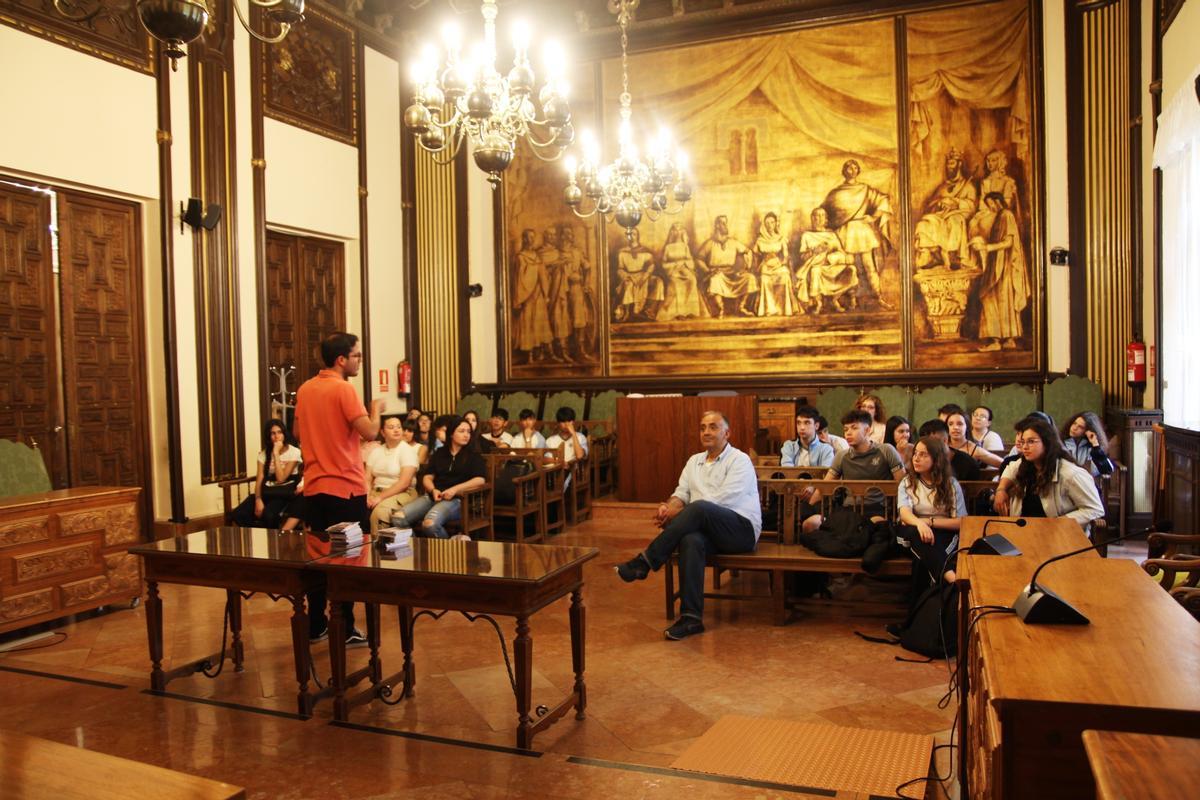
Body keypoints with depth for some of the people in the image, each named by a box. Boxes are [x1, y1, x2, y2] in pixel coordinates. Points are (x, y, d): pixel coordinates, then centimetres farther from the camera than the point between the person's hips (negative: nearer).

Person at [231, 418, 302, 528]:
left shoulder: (294, 452, -7)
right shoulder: (264, 453, 8)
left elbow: (281, 478, -16)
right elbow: (259, 479, -1)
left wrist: (276, 453, -17)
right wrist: (258, 499, -19)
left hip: (284, 493, -5)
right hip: (267, 490, 5)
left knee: (268, 514, -36)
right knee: (238, 514, -20)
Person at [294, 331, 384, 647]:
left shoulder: (305, 389, 9)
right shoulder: (343, 389, -15)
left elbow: (298, 431, 20)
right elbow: (369, 432, -19)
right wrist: (376, 408, -1)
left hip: (314, 487, 7)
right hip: (345, 488, -7)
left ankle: (316, 625, 21)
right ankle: (345, 630, 5)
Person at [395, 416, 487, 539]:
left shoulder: (473, 454, 8)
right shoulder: (439, 453, 21)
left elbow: (480, 479, -6)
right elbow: (427, 477, 16)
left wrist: (455, 489, -16)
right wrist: (433, 490, -7)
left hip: (456, 499, -5)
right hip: (432, 496, 5)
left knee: (430, 523, -35)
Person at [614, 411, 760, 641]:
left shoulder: (739, 460, -3)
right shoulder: (694, 461, 20)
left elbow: (718, 500, -15)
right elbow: (681, 493, 13)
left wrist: (675, 513, -16)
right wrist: (668, 507, -13)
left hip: (743, 529, -5)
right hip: (708, 529, 5)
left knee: (699, 507, -35)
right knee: (691, 541, -34)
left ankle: (646, 561, -27)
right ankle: (691, 617, -34)